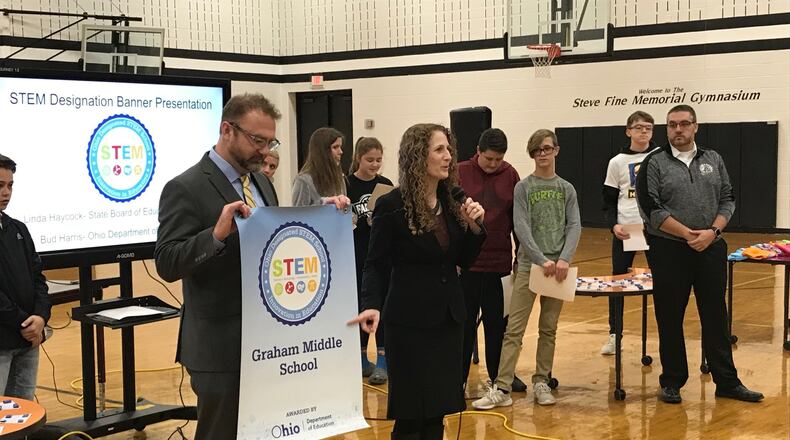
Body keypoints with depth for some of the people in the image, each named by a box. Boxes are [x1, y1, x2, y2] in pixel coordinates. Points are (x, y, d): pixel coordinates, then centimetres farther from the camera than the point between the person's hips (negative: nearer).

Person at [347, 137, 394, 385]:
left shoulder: (386, 185, 3)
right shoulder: (346, 185, -3)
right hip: (356, 257, -1)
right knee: (359, 306, 9)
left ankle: (382, 361, 6)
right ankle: (361, 359, 21)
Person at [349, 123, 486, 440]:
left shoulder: (452, 200, 4)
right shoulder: (392, 205, -11)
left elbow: (464, 261, 9)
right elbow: (376, 265, -9)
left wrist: (474, 226, -7)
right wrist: (372, 305, -25)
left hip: (448, 316, 6)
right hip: (409, 320, -5)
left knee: (438, 408, 12)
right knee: (411, 414, 1)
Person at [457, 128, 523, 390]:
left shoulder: (511, 176, 4)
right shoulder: (460, 173, -4)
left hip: (499, 261, 2)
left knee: (498, 320, 11)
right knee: (465, 321, 7)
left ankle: (500, 375, 24)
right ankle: (459, 377, 17)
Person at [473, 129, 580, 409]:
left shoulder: (567, 189, 8)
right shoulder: (523, 188, 1)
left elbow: (574, 226, 1)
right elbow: (521, 228, -7)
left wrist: (564, 258, -15)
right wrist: (542, 260, -17)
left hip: (558, 265, 2)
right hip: (529, 264, -2)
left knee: (549, 329, 9)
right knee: (514, 329, -4)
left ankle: (541, 383, 19)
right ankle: (502, 388, -5)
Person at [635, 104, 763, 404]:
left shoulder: (713, 160, 10)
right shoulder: (654, 164, -2)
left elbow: (727, 200, 8)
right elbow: (651, 208, -10)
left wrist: (712, 232, -9)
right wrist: (688, 234, -14)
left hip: (711, 249, 3)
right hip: (669, 251, -3)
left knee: (715, 317, 8)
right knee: (670, 319, 4)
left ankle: (727, 381, 16)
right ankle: (672, 382, 15)